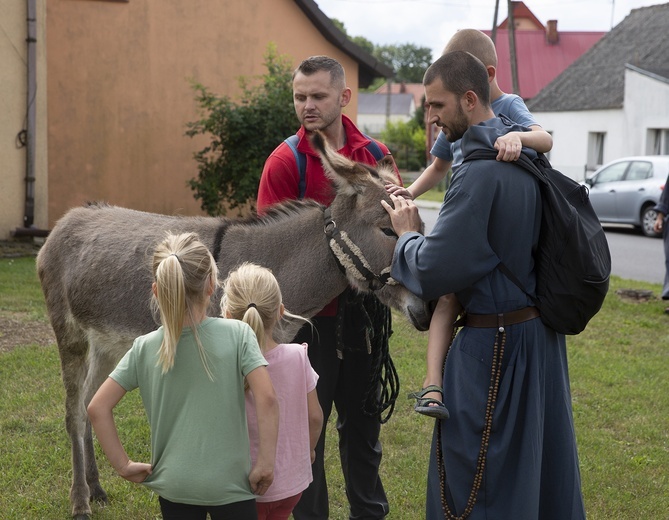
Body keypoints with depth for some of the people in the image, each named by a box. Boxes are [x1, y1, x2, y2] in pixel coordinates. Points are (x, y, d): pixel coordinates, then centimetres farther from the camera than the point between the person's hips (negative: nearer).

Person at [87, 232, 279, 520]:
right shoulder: (237, 334, -8)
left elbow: (98, 408, -4)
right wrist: (266, 462, -11)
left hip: (174, 486, 2)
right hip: (230, 484, -2)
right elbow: (266, 399, -17)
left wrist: (123, 465, 2)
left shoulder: (145, 348, -2)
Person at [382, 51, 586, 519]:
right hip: (539, 336, 9)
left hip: (495, 346, -9)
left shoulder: (482, 173, -22)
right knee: (541, 465, 18)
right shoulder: (526, 159, 8)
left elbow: (434, 271, -21)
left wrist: (408, 234, -3)